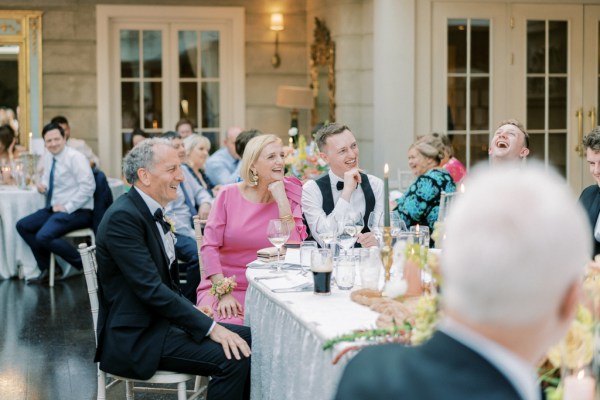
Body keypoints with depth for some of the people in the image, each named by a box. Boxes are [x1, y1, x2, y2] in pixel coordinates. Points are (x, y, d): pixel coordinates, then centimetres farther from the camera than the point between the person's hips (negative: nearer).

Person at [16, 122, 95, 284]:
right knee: (23, 226, 3)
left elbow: (88, 186, -21)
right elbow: (47, 181, 28)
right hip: (54, 209, 9)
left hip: (77, 211, -9)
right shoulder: (49, 160, 12)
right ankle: (47, 270, 9)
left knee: (44, 236, -26)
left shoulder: (75, 157, -12)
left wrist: (67, 207, -22)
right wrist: (43, 186, 3)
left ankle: (84, 264, -10)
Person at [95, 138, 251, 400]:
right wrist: (210, 327, -21)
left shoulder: (149, 211, 12)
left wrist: (195, 312, 1)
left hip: (159, 321, 10)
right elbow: (151, 289, -23)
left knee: (248, 339, 2)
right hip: (135, 339, -10)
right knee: (233, 357, -22)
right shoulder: (123, 217, -18)